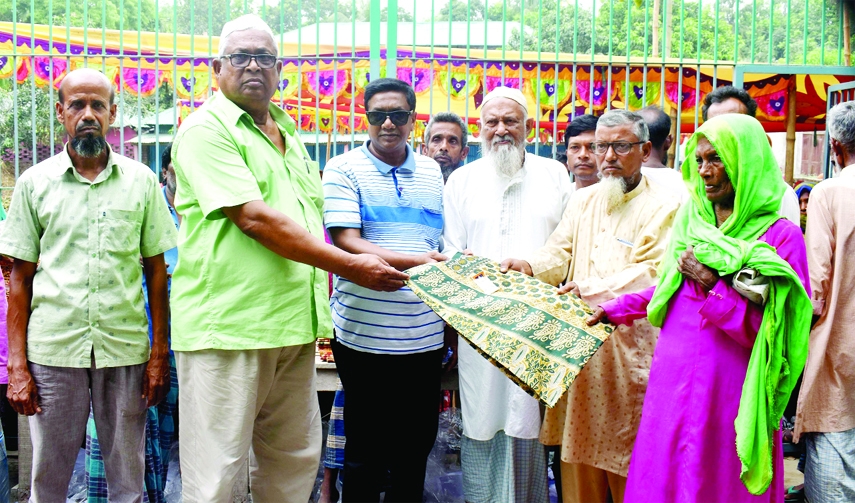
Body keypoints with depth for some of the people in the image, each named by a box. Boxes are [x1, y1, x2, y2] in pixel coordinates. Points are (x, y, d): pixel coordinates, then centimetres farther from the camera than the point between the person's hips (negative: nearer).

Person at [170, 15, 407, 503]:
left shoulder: (289, 133, 19)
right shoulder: (207, 129, -6)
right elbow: (254, 219, -17)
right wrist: (351, 266, -15)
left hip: (294, 324, 8)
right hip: (228, 327, -7)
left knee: (295, 459, 17)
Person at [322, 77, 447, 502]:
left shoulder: (432, 172, 12)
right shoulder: (343, 169, -2)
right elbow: (346, 243, -14)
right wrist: (414, 261, -25)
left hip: (424, 335, 4)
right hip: (365, 334, -4)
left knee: (417, 444, 15)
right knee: (365, 451, 9)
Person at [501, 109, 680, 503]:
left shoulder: (663, 208, -4)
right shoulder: (583, 201, 14)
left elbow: (652, 274, -15)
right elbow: (559, 254, 8)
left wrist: (591, 289, -21)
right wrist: (530, 266, -12)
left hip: (628, 348, -5)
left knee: (626, 454, 5)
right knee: (578, 447, 12)